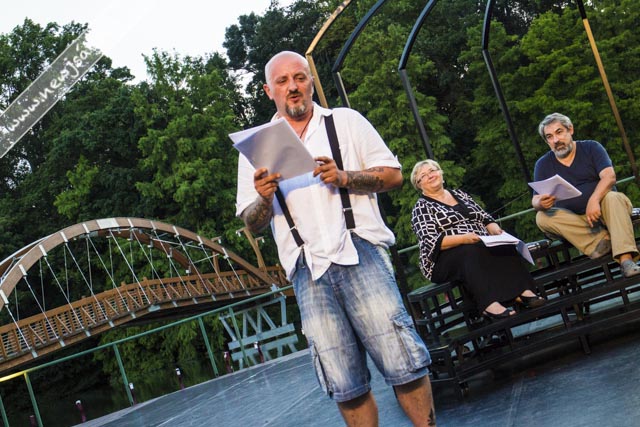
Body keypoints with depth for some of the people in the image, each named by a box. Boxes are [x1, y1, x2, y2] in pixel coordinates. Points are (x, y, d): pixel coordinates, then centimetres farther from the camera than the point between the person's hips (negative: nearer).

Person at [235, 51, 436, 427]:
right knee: (345, 384, 1)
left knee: (401, 360, -7)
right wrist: (264, 198, -8)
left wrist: (345, 178, -10)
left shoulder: (345, 121, 13)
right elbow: (252, 223, 14)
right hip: (308, 271, 1)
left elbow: (393, 175, 7)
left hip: (359, 253, -1)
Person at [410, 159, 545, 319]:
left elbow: (485, 218, 18)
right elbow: (432, 243, -10)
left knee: (503, 245, -25)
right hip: (445, 261, -5)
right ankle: (489, 303, -49)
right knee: (471, 252, -36)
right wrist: (464, 238, -24)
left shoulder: (460, 194, 21)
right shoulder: (421, 208, 4)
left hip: (481, 247, 5)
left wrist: (494, 229, -6)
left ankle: (521, 291, -38)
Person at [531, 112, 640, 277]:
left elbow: (609, 176, -14)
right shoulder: (543, 164, 6)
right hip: (573, 220, 2)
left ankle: (626, 260, -45)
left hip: (601, 209, -1)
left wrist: (594, 200, -33)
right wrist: (541, 203, -28)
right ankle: (600, 238, -33)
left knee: (613, 198, -33)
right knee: (542, 217, -25)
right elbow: (535, 199, -1)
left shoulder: (591, 148, 1)